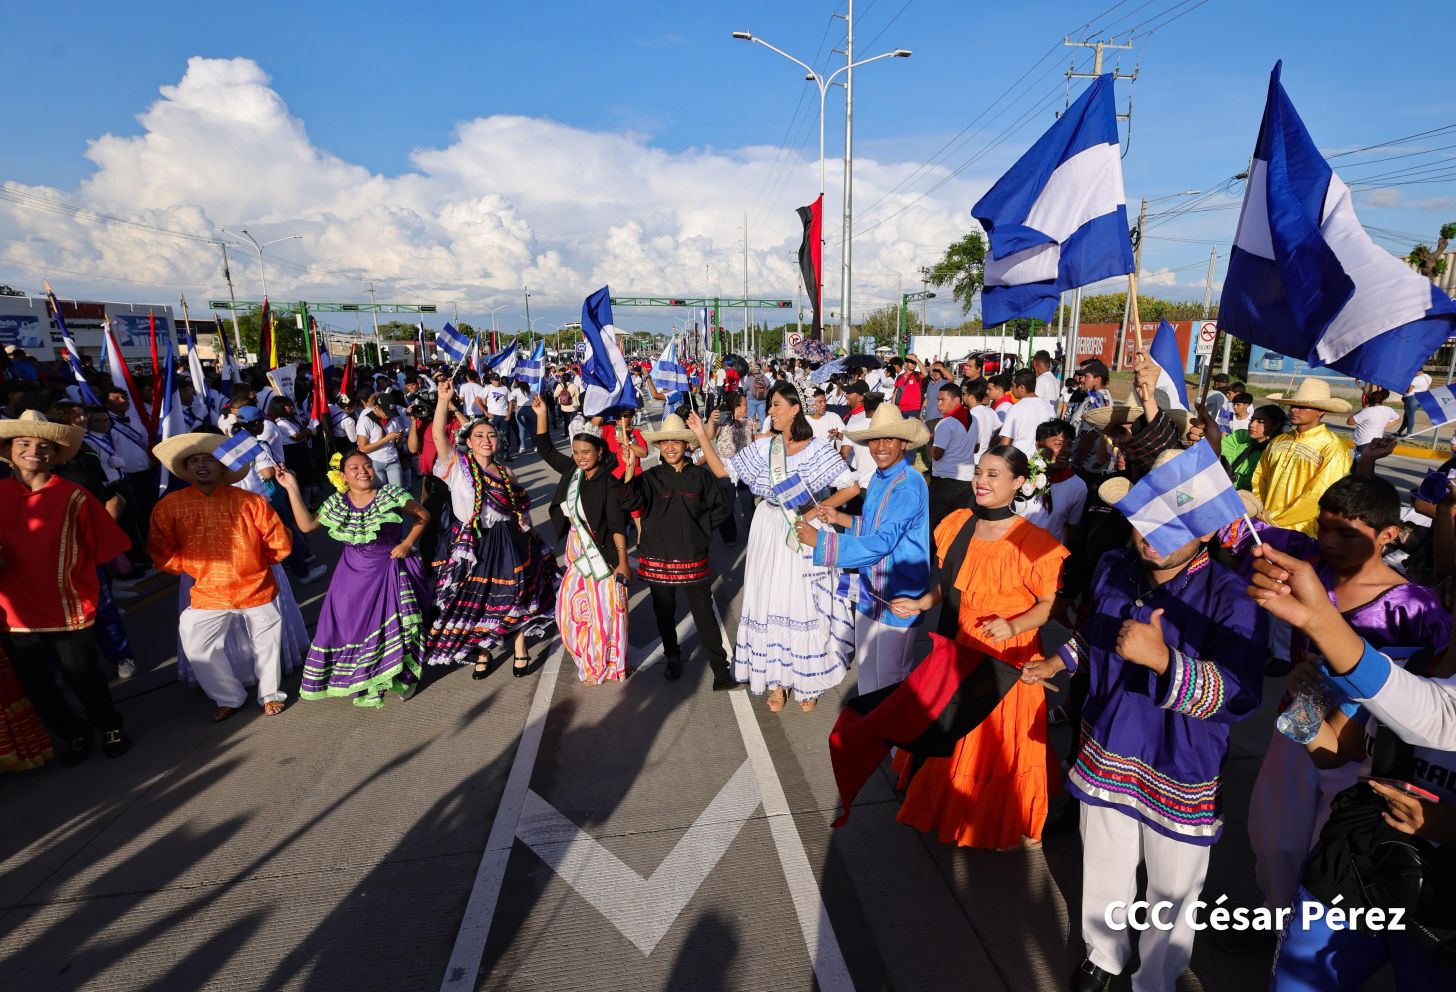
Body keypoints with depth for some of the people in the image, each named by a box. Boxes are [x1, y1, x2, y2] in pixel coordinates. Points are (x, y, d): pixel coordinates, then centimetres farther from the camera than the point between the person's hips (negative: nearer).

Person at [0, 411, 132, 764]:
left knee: (82, 676, 8)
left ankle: (110, 726, 33)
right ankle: (74, 733, 37)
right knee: (36, 685, 15)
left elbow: (104, 546, -7)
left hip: (70, 610, -3)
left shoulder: (73, 497, -7)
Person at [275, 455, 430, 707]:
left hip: (390, 570, -3)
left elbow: (422, 515, -3)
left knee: (395, 623, 0)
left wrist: (407, 543, -12)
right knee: (349, 621, 5)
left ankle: (403, 675, 20)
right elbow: (307, 525, -3)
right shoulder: (336, 503, -1)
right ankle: (358, 678, 24)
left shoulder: (391, 495, -10)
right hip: (354, 573, 3)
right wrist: (292, 488, -4)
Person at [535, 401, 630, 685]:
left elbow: (617, 523, -17)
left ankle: (609, 664, 25)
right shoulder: (572, 470, 1)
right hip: (576, 552, 7)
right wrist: (541, 414, 6)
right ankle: (590, 661, 35)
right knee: (572, 607, 13)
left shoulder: (609, 481, -16)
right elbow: (546, 450, 14)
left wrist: (623, 561, -20)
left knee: (605, 609, 4)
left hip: (603, 554, -6)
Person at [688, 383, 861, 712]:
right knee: (770, 602, 8)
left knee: (805, 605, 5)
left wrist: (817, 510, -14)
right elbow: (721, 470, 3)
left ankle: (808, 681, 24)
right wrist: (702, 435, -4)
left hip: (806, 534, -3)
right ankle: (777, 679, 24)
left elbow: (851, 488, -7)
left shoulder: (817, 449, -6)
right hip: (770, 533, 3)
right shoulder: (762, 448, 2)